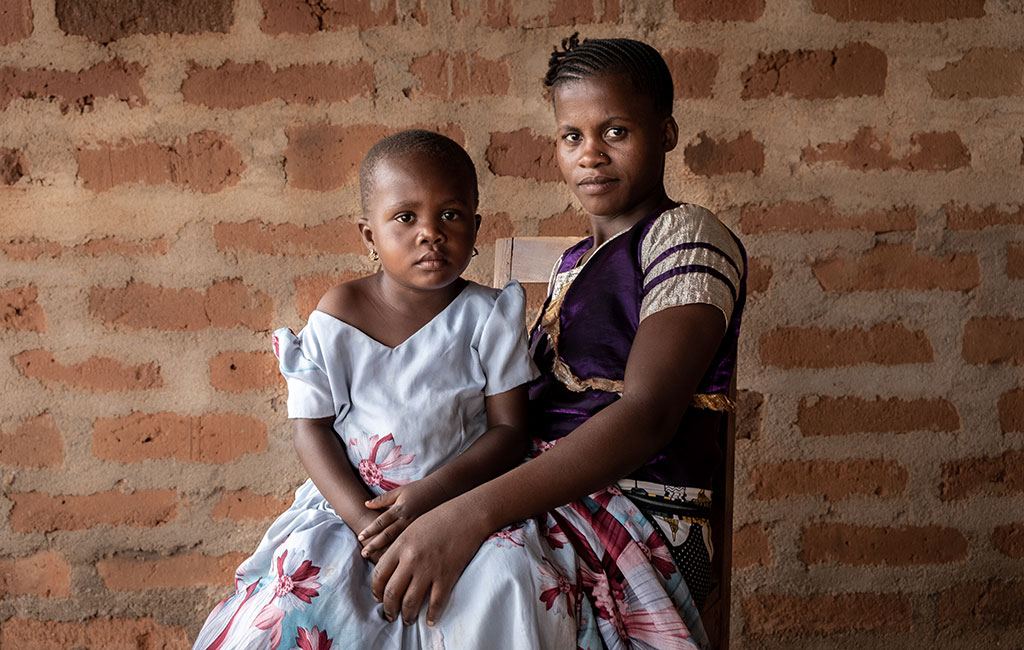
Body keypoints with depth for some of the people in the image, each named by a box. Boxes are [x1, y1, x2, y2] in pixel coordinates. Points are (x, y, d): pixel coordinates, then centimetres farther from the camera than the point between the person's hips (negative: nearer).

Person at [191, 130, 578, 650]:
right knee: (297, 598, -23)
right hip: (352, 502, 1)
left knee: (504, 586, -28)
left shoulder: (489, 317, -4)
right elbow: (312, 429, 0)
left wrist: (432, 493, -19)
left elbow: (509, 427, -4)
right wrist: (361, 517, -15)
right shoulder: (337, 316, -3)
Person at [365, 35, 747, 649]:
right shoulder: (574, 263, 21)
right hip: (546, 501, 7)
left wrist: (471, 513, -32)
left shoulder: (686, 236, -6)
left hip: (638, 527, -7)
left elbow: (647, 415, -22)